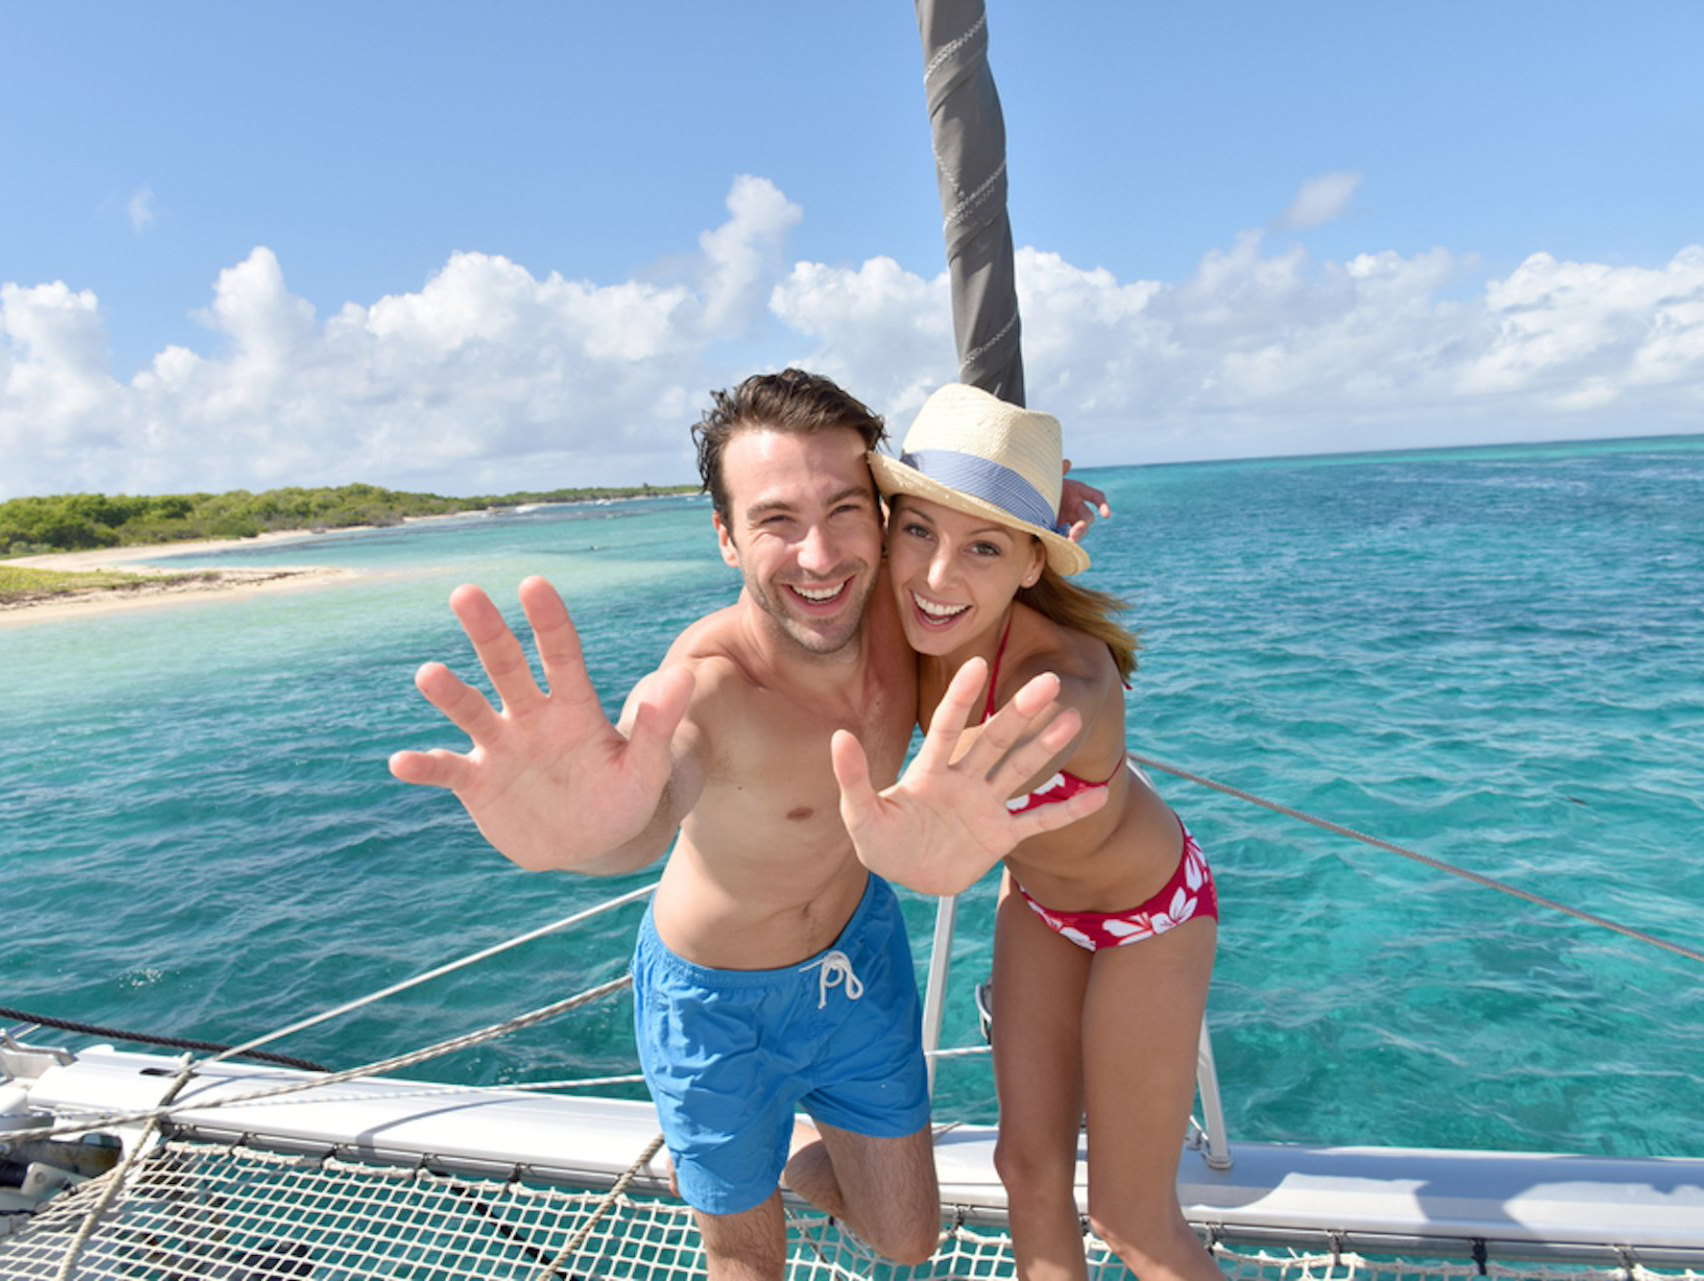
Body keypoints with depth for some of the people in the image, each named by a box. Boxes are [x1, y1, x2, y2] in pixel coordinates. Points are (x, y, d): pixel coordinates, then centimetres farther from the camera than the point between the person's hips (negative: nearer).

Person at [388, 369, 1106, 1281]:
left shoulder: (897, 601, -21)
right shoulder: (707, 684, -36)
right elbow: (653, 802, -60)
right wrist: (583, 824, -83)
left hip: (860, 944, 4)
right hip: (719, 1000, -3)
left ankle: (809, 1166, 49)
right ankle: (755, 1184, 54)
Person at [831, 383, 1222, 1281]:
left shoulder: (1069, 679, -41)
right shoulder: (923, 622, -23)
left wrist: (954, 820, -86)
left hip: (1147, 914, -5)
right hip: (1036, 902, 5)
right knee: (1028, 1167, 13)